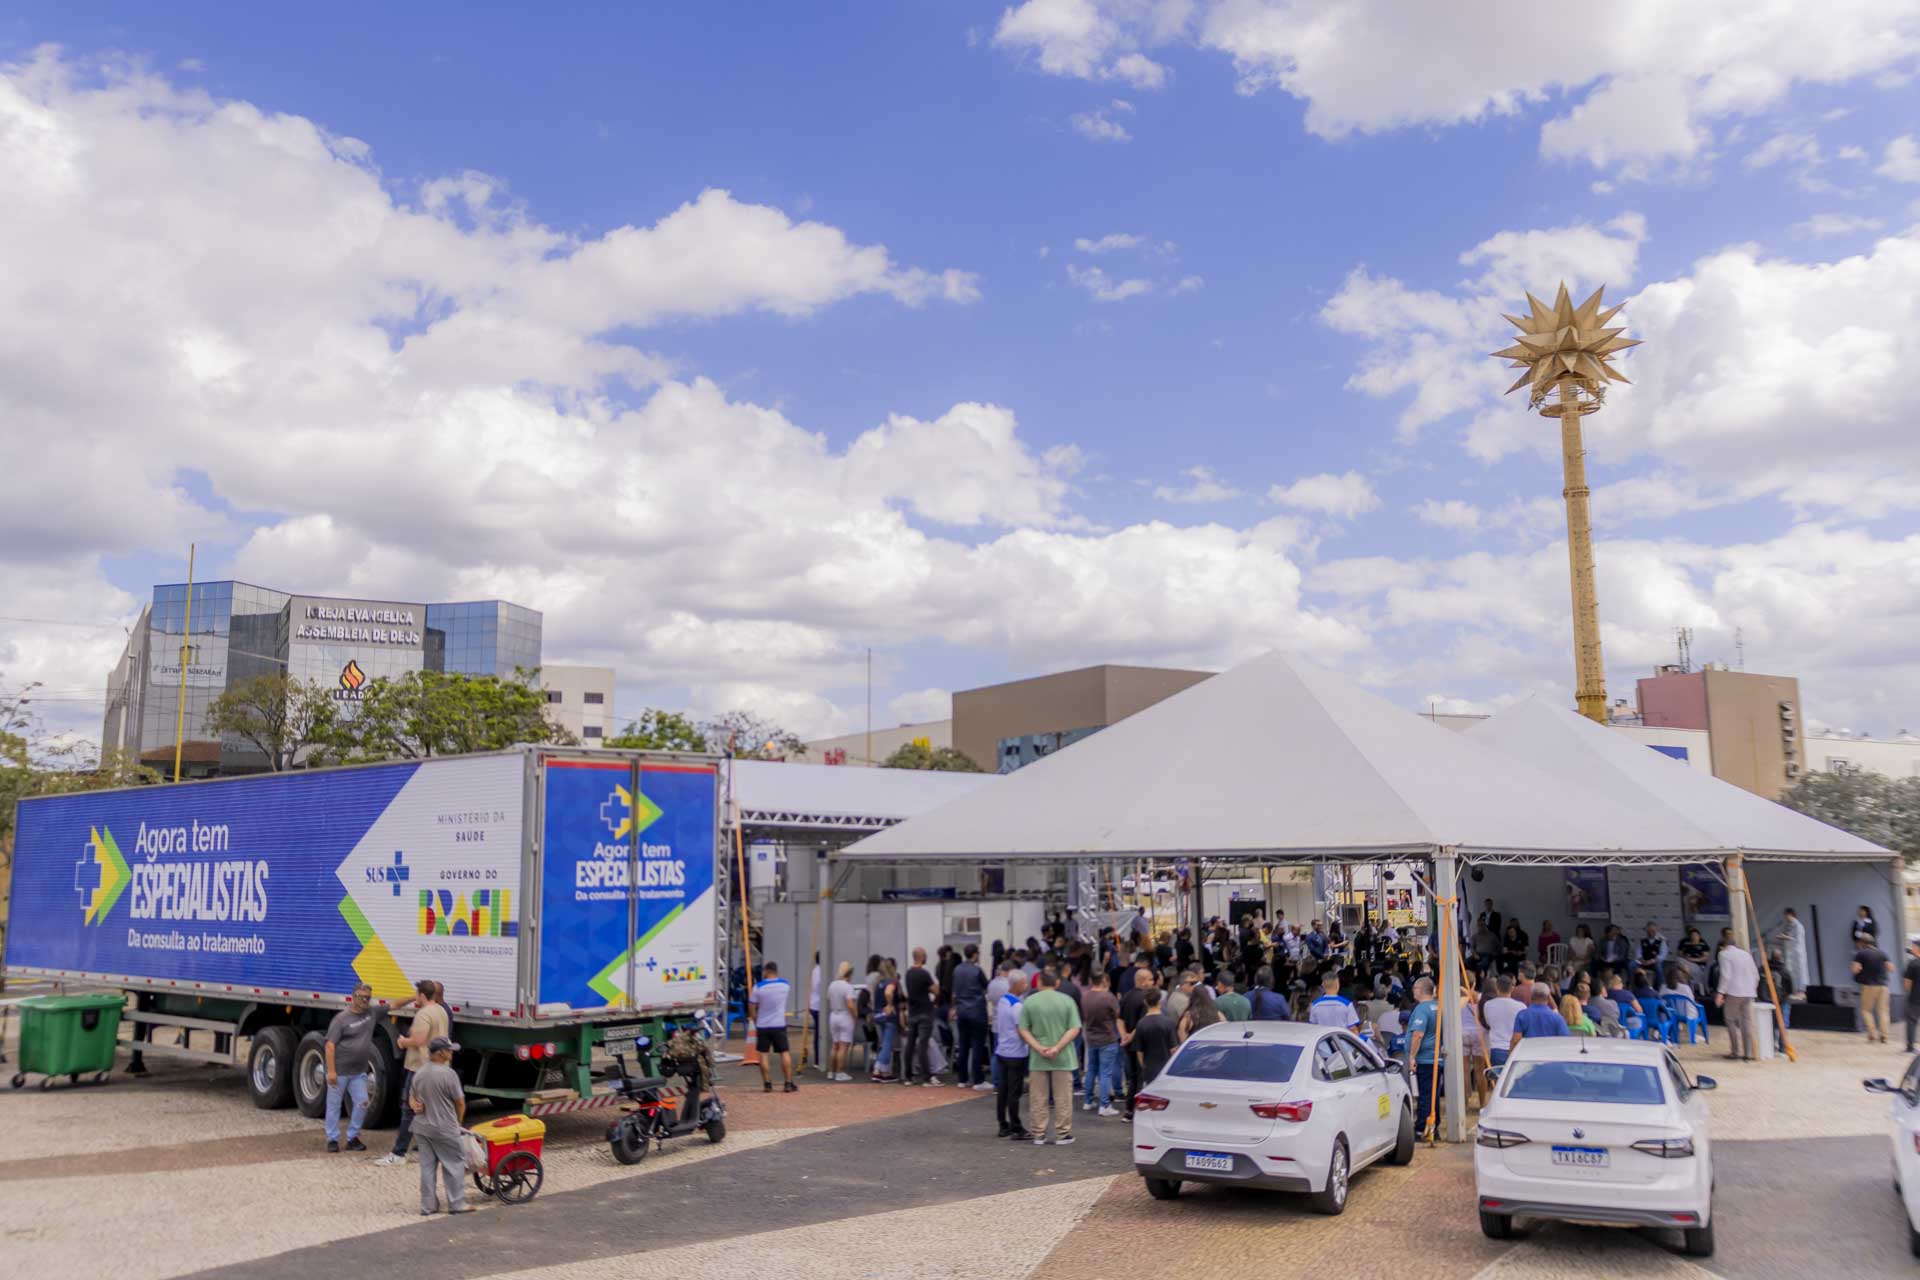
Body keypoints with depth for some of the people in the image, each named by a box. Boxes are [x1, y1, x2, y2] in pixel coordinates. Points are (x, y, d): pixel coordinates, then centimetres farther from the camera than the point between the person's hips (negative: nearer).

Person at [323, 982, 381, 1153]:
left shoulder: (372, 1013, 5)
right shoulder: (341, 1019, -12)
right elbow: (330, 1045, -15)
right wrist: (331, 1071, -19)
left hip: (359, 1072, 5)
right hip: (339, 1071, -5)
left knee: (362, 1103, 0)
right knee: (334, 1105, 5)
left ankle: (352, 1138, 12)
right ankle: (332, 1139, 16)